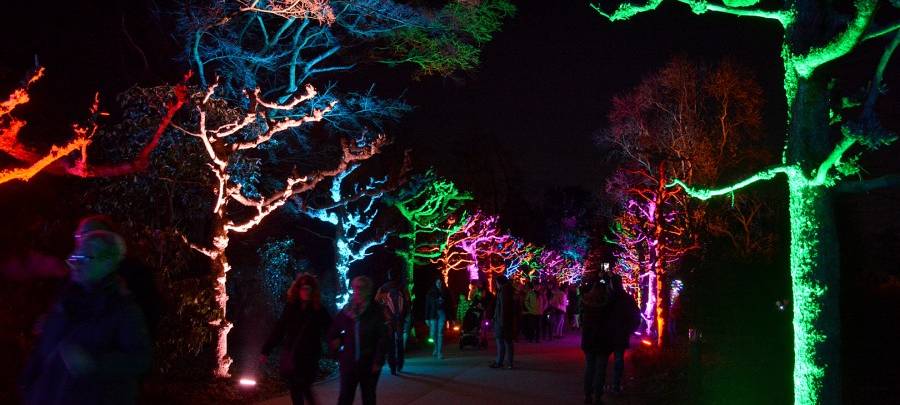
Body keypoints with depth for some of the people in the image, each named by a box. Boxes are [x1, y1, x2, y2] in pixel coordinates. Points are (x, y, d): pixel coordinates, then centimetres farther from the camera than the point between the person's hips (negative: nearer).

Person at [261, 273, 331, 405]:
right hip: (290, 358, 3)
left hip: (308, 358, -3)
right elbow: (278, 330, 3)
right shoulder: (290, 308, 1)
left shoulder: (319, 310, -5)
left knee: (304, 389, -1)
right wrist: (266, 351, 4)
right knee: (295, 391, 9)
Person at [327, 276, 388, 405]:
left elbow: (382, 338, -7)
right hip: (348, 363, 2)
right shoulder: (346, 311, 3)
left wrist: (378, 361, -11)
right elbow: (333, 332, 16)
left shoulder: (375, 312, -4)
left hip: (369, 364, -2)